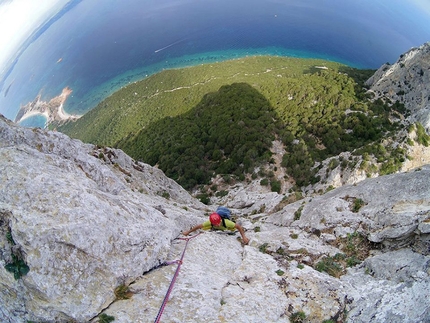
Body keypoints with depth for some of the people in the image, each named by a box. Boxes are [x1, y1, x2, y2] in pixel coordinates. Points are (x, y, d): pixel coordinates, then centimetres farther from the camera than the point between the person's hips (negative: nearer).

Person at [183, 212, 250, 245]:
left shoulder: (226, 222, -50)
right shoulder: (210, 222, -44)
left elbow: (238, 226, -44)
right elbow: (199, 226, -33)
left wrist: (244, 237, -51)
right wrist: (188, 232, -29)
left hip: (226, 229, -1)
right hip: (215, 229, 2)